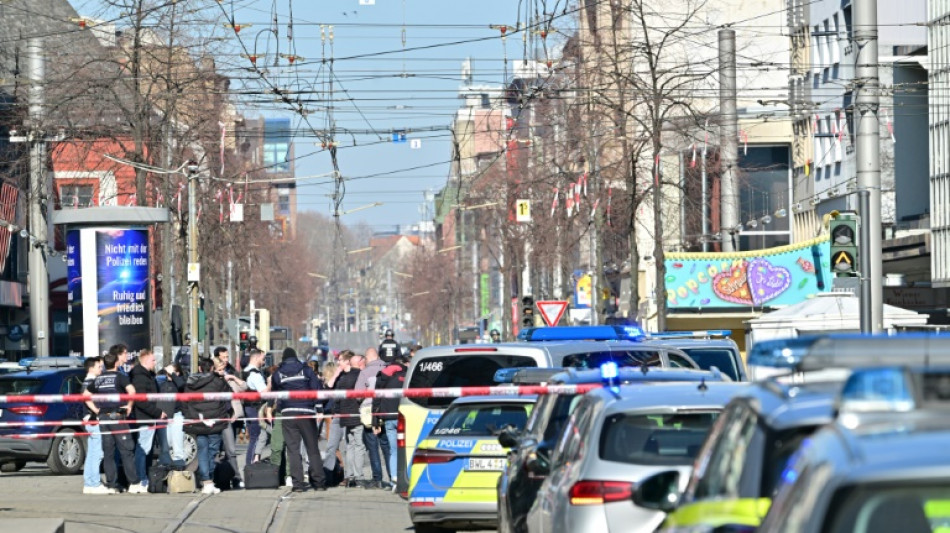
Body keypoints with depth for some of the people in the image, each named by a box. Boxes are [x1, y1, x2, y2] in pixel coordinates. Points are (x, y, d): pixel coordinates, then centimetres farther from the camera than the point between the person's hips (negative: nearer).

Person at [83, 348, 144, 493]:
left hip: (102, 417, 5)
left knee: (108, 453, 6)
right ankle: (134, 483, -7)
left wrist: (95, 409, 15)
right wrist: (129, 405, -7)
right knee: (127, 451, -3)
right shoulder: (119, 376, -4)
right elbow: (131, 390, -21)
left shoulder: (98, 379, 12)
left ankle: (112, 485, 4)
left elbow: (86, 394, 19)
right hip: (117, 416, -5)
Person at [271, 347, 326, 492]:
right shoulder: (306, 370, 1)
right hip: (306, 412, 0)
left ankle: (297, 483, -4)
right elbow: (317, 389, -2)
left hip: (288, 414, 0)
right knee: (313, 449, 5)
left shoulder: (278, 374, 4)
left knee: (293, 449, 3)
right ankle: (318, 482, 3)